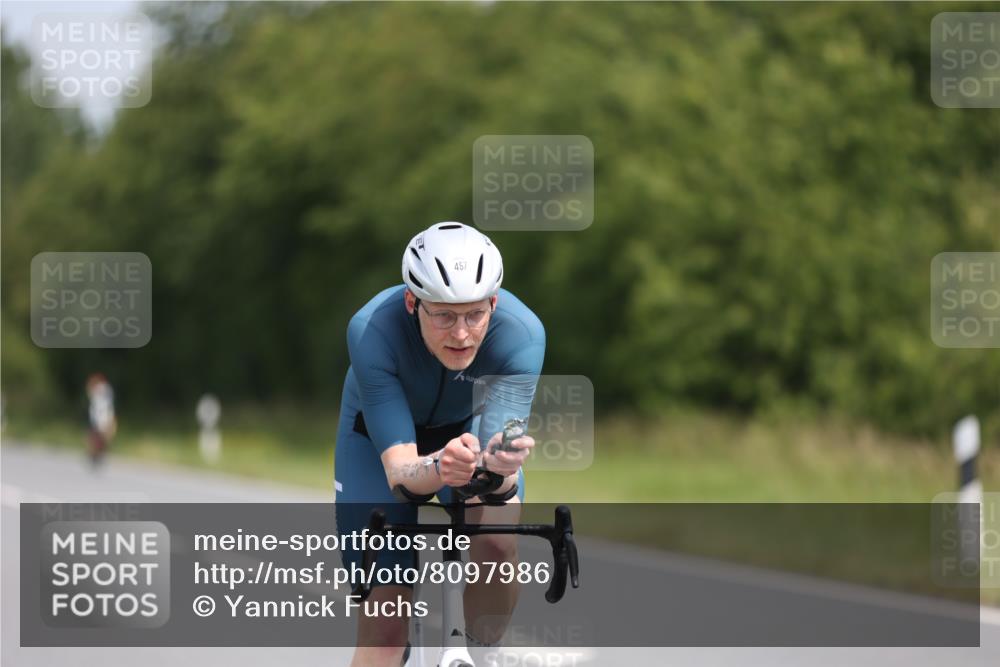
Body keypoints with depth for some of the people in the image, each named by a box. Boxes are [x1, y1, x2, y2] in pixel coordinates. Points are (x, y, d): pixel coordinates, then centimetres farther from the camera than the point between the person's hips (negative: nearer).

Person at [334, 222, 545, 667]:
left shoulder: (521, 334, -35)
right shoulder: (372, 330, -38)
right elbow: (398, 469, -41)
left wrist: (499, 467, -64)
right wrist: (439, 468, -63)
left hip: (471, 425, 1)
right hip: (381, 431, -1)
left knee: (497, 539, -30)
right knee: (384, 625, -9)